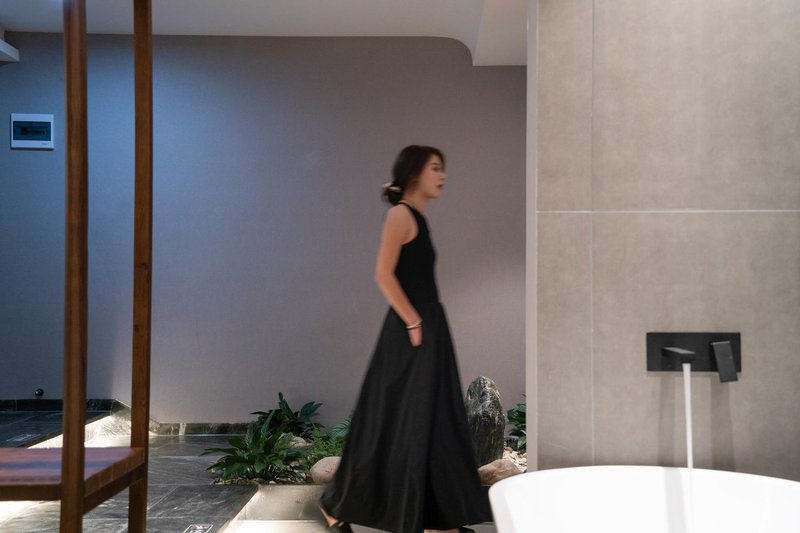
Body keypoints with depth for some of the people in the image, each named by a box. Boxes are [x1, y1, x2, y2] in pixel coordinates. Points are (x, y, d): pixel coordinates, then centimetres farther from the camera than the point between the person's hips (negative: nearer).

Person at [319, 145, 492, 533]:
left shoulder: (417, 218, 17)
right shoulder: (401, 213, -10)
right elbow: (384, 275, -20)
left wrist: (426, 324, 14)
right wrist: (413, 323, -18)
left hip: (429, 330, 9)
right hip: (411, 332, -9)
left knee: (434, 423, 10)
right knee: (397, 423, -2)